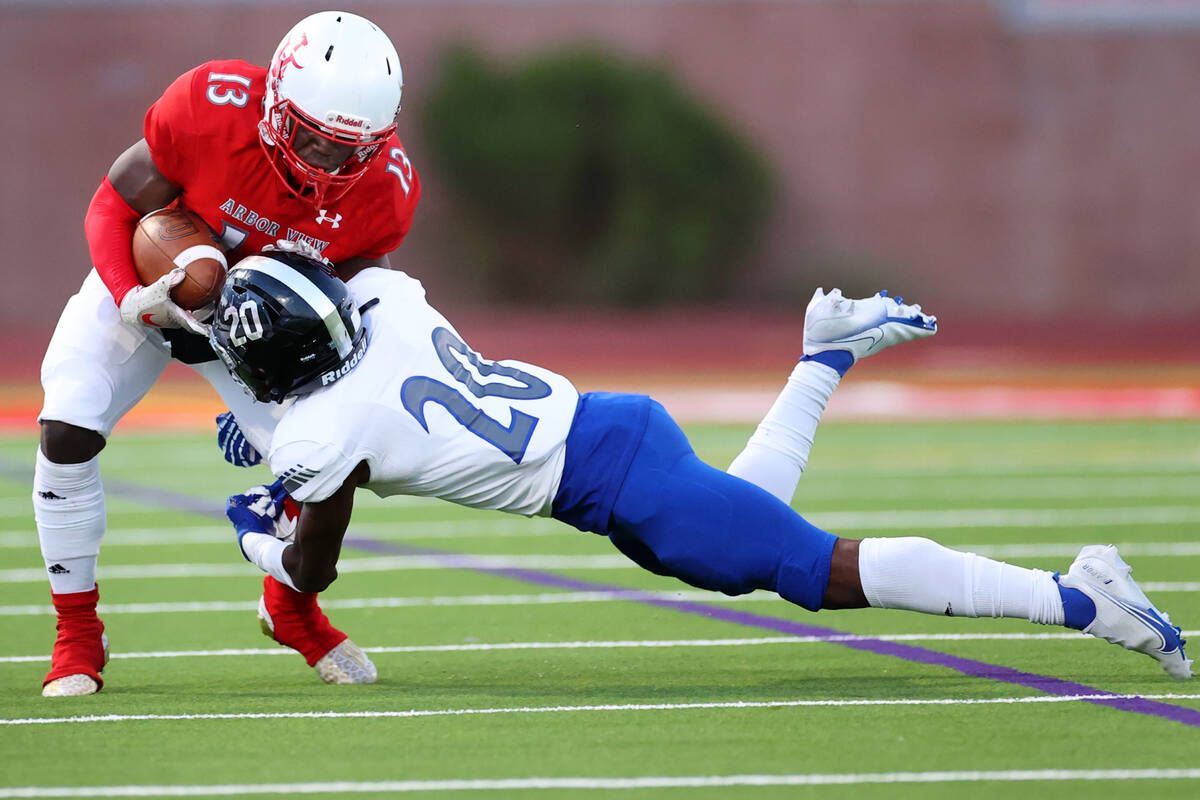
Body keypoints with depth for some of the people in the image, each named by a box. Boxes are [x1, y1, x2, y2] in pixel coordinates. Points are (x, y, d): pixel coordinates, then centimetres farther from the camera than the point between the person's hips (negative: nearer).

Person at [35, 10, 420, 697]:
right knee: (68, 433, -19)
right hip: (145, 277, -2)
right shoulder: (210, 107, -36)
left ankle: (291, 607, 24)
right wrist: (135, 302, -36)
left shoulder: (386, 189, -27)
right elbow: (112, 209, -21)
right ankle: (78, 634, 1)